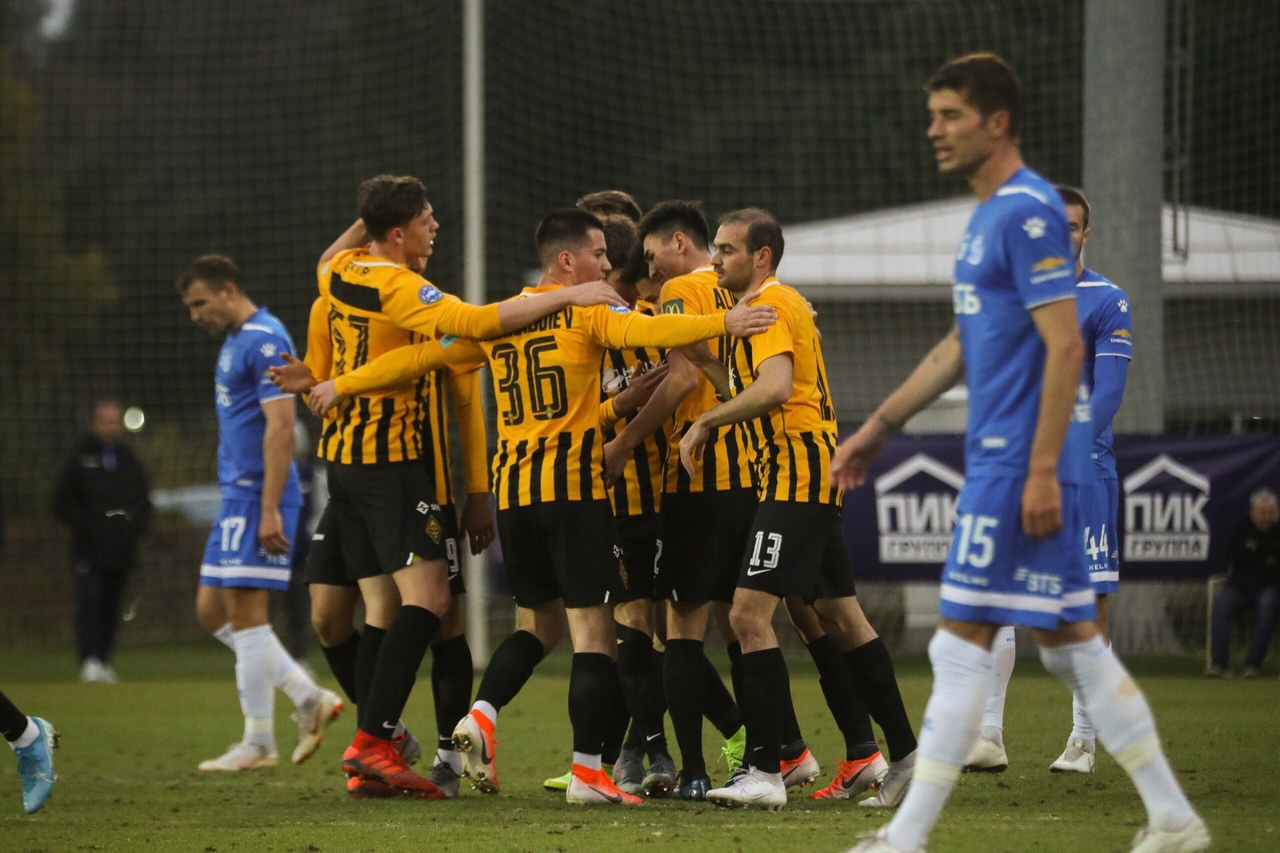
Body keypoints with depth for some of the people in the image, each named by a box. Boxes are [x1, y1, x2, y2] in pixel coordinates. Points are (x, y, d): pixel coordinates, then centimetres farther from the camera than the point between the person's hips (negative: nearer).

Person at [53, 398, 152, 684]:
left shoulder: (130, 461, 13)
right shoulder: (80, 459, 1)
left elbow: (145, 500, 20)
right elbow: (62, 503, 1)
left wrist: (137, 526, 0)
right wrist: (85, 526, -12)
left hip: (121, 550, 4)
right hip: (90, 550, -4)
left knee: (112, 606, 6)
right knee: (90, 601, -16)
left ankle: (103, 660, 14)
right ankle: (90, 660, -22)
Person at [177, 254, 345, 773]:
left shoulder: (264, 341, -13)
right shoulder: (234, 342, 18)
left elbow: (280, 428, -20)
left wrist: (270, 510, -23)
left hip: (257, 496, -11)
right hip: (236, 497, 11)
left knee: (246, 614, -7)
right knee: (212, 611, 9)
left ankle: (258, 744, -1)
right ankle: (308, 697, 10)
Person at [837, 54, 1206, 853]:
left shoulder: (1029, 212, -14)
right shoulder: (990, 216, 17)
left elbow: (1065, 346, -19)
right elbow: (962, 347, 26)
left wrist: (1042, 471, -22)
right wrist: (880, 426, 26)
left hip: (1019, 461, -10)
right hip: (1002, 457, 10)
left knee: (962, 644, -7)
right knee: (1071, 643, 10)